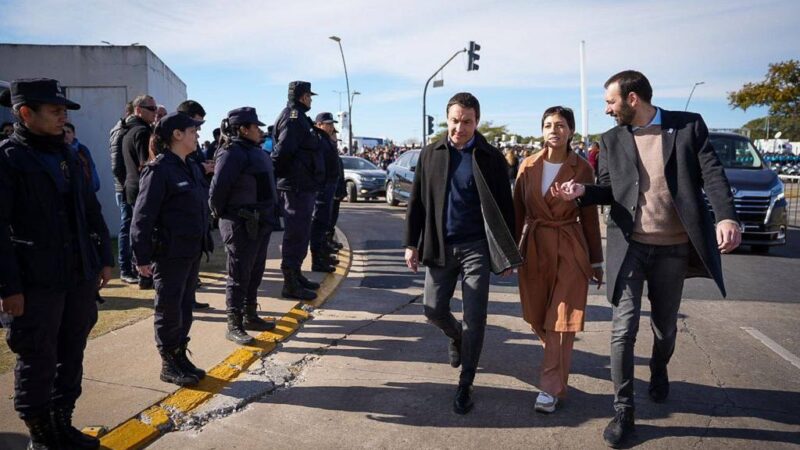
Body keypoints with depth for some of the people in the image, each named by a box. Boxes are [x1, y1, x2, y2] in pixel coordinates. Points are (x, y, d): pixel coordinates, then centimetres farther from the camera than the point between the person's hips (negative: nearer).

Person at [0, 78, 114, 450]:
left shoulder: (66, 156, 12)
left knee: (72, 354, 15)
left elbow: (90, 210, 17)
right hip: (37, 283, -6)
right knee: (38, 361, 6)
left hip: (80, 277, 7)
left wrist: (103, 258, 14)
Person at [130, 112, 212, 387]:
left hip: (192, 251, 8)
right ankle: (168, 365, 18)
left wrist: (204, 242, 14)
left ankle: (180, 356, 29)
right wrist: (142, 256, -16)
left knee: (185, 307, 16)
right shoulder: (159, 169, -15)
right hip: (169, 253, -8)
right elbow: (143, 216, -16)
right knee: (169, 311, 4)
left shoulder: (191, 168, 10)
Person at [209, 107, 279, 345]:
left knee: (255, 273, 17)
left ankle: (250, 316, 31)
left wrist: (268, 216, 15)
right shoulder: (233, 153, -17)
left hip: (260, 223, 9)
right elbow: (218, 187, -22)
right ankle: (234, 325, 8)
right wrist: (220, 214, -9)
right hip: (241, 225, -9)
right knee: (239, 276, -1)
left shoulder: (254, 152, 13)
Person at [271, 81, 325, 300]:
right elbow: (282, 152, -25)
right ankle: (290, 284, 2)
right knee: (296, 235, -5)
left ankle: (296, 275, 30)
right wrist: (274, 174, -16)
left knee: (300, 233, 18)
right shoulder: (293, 118, -14)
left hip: (303, 186, 10)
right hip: (297, 186, -10)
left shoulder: (299, 118, 18)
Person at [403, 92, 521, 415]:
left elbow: (504, 207, 0)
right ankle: (456, 337, 43)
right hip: (439, 246, 3)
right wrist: (412, 244, 3)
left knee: (474, 318, 1)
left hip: (476, 247, -2)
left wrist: (507, 255, -2)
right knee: (434, 310, 8)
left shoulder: (491, 158, -2)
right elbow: (417, 202, 7)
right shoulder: (431, 154, 4)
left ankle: (465, 384, 17)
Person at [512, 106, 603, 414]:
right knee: (537, 318, 13)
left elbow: (589, 216, 2)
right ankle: (557, 361, 43)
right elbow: (517, 212, 6)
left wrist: (596, 261, 4)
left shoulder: (581, 168, -3)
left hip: (570, 250, -3)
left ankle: (552, 388, 7)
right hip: (534, 248, 3)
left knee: (560, 321, -3)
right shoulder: (528, 166, 2)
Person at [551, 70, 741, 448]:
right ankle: (624, 411, 8)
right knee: (624, 328, -5)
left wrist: (726, 216, -24)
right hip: (629, 246, 0)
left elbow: (712, 173, -8)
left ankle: (659, 371, 48)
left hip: (674, 248, 0)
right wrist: (582, 191, -14)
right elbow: (607, 189, 8)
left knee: (665, 325, 16)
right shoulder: (612, 140, 5)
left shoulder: (689, 125, -1)